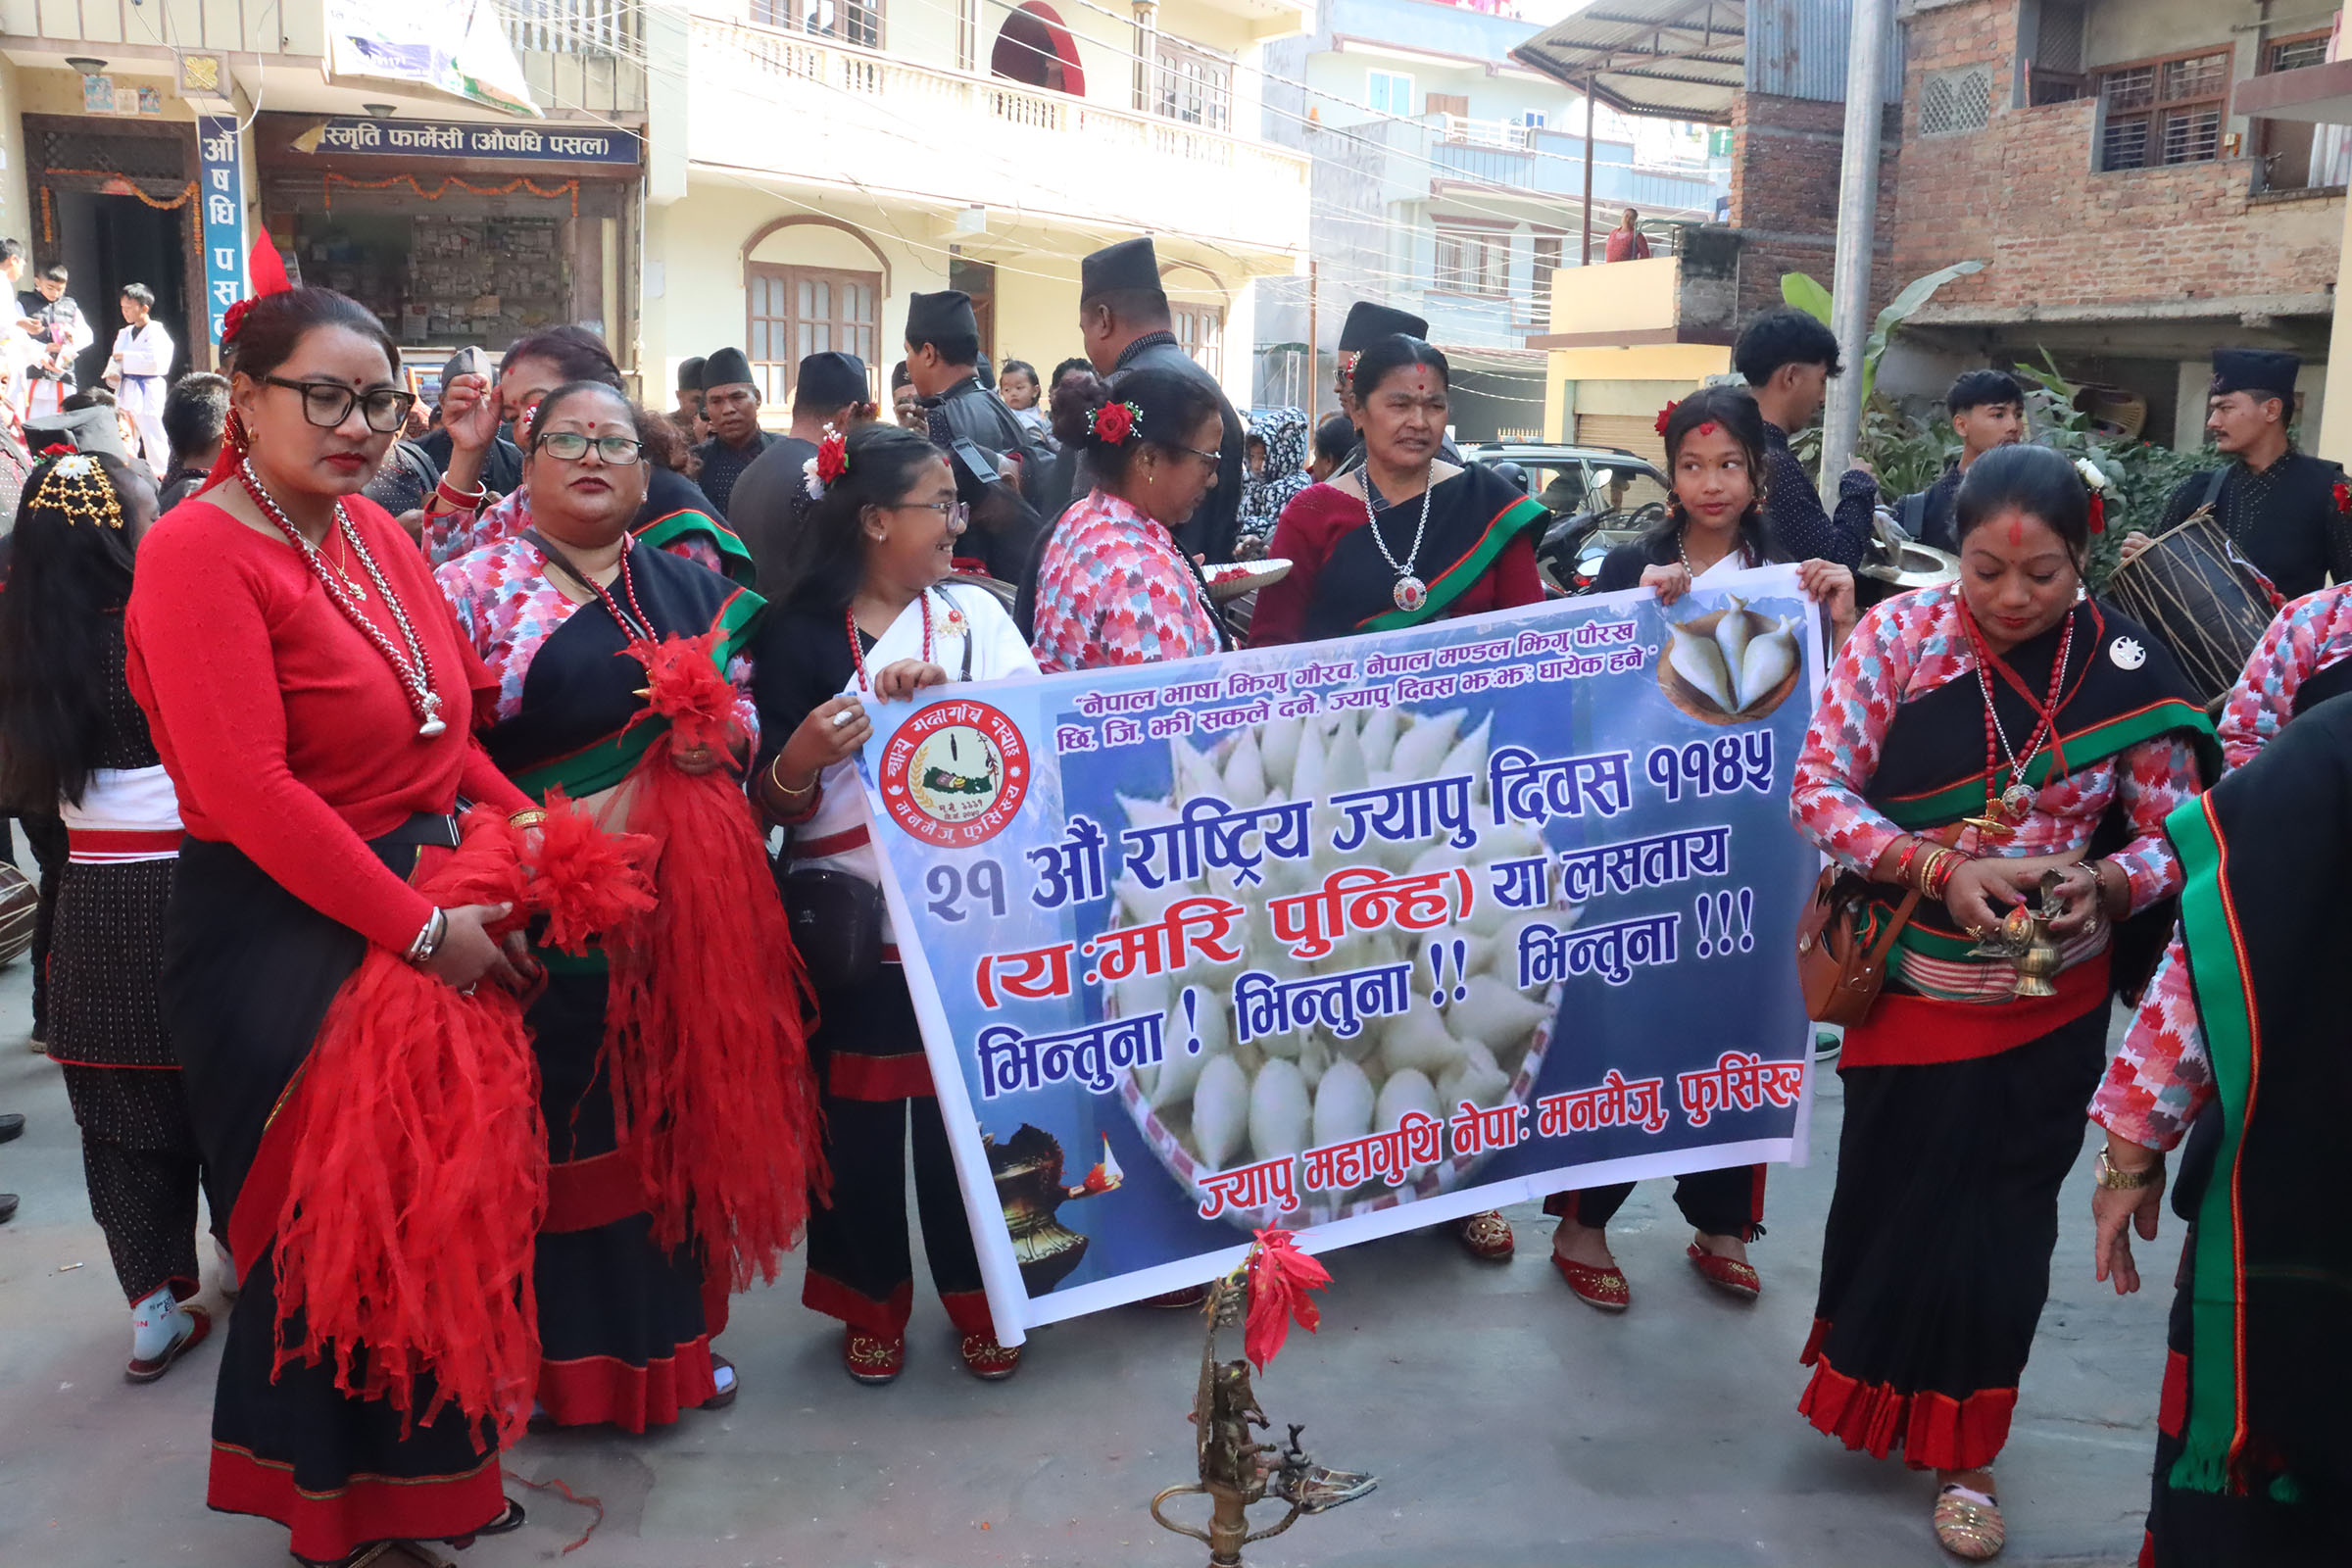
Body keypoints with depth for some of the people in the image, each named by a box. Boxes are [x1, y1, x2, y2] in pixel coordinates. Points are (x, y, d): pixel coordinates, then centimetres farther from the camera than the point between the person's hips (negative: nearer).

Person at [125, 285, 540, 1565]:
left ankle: (429, 1463, 38)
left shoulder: (374, 530, 8)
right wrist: (422, 929, -20)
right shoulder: (199, 551, -15)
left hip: (434, 916, 7)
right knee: (325, 1229, 9)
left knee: (441, 1206, 16)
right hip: (287, 940, -7)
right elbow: (246, 790, -22)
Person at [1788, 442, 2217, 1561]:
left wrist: (2103, 886, -23)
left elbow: (2174, 832, -2)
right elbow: (1818, 793, -13)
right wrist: (1942, 869, -26)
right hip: (1911, 984, 0)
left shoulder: (2127, 670, -8)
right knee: (1892, 1195, 14)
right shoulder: (1901, 633, -11)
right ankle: (1870, 1387, 43)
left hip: (2053, 999, 1)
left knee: (2005, 1219, 9)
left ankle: (1959, 1450, 29)